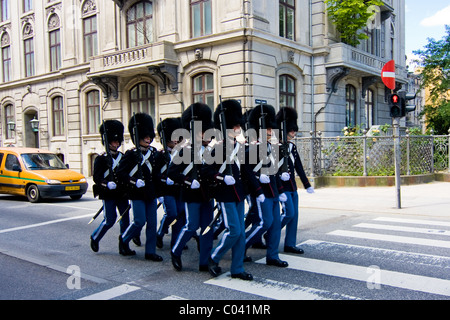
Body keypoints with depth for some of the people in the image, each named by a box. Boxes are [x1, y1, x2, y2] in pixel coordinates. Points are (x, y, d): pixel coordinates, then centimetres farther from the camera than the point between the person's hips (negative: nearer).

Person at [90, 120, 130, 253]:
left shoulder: (123, 157, 10)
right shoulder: (101, 159, -4)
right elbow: (97, 177, -11)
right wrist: (107, 184, -30)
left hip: (122, 193, 5)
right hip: (108, 195, -4)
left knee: (125, 219, 3)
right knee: (109, 220, -3)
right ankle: (94, 238, 22)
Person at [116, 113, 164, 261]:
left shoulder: (155, 153, 8)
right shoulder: (131, 154, -8)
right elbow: (120, 173, -10)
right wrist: (134, 182, -20)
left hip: (151, 193, 5)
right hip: (137, 193, -5)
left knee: (152, 223, 5)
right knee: (140, 221, -7)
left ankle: (150, 252, 14)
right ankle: (124, 239, 20)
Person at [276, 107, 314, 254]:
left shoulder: (292, 146, 12)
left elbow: (299, 167, 14)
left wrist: (307, 185, 14)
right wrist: (281, 174, -36)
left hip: (293, 186, 8)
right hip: (283, 186, -8)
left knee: (294, 215, 8)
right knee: (289, 213, -11)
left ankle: (290, 245, 16)